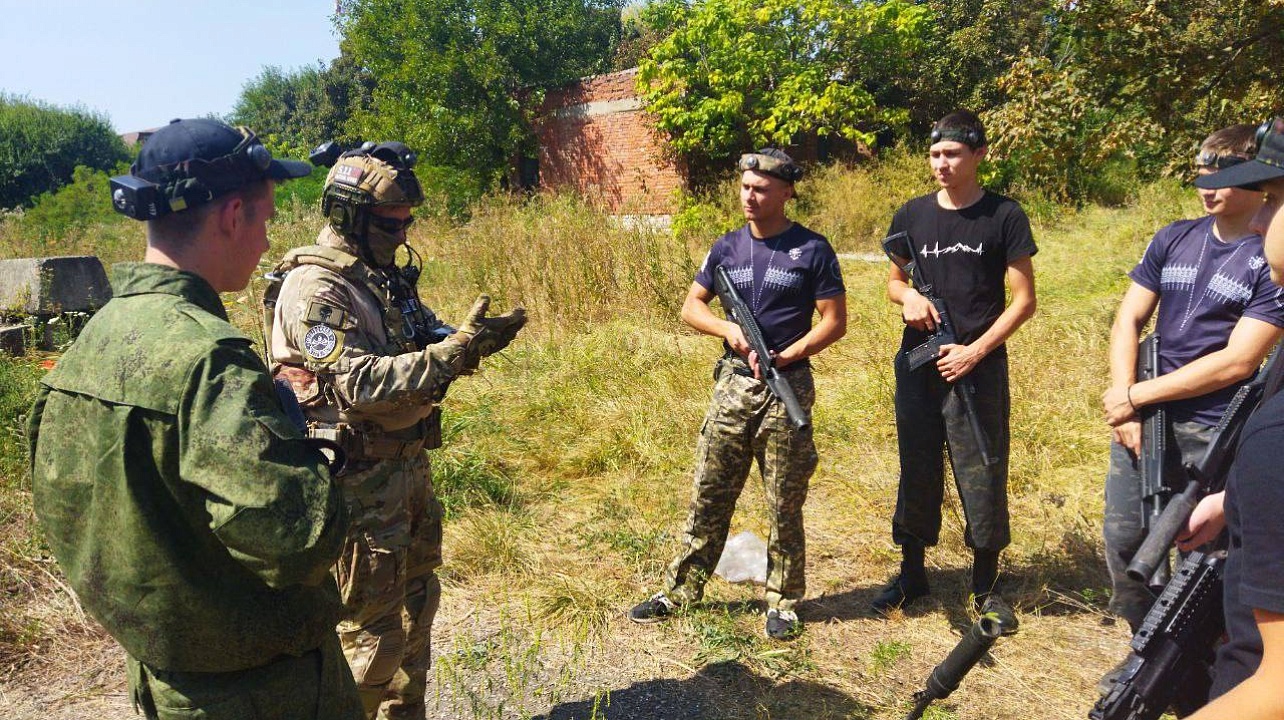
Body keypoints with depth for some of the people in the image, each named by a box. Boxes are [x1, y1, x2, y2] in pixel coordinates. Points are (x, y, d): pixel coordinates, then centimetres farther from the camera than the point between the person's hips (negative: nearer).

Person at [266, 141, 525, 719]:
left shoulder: (383, 274, 9)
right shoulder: (315, 288, -18)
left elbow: (420, 350, 11)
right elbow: (361, 383, -27)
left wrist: (472, 342, -10)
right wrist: (457, 350, -30)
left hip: (409, 465, 9)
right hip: (362, 481, -9)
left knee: (416, 603, 22)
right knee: (371, 630, 4)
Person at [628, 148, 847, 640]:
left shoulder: (812, 250, -4)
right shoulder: (727, 247, 7)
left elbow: (835, 322, -6)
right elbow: (691, 306, 10)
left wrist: (784, 358, -16)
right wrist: (729, 330, -9)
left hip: (787, 387, -3)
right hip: (733, 383, 3)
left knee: (785, 504, 7)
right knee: (708, 495, 9)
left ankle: (782, 602, 23)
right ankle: (680, 590, 21)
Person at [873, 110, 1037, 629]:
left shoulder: (1003, 215, -3)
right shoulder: (912, 215, 6)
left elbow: (1023, 299, -3)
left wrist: (976, 350, -14)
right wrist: (908, 297, -8)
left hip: (978, 367, -3)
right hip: (918, 367, 3)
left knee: (983, 475, 3)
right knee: (917, 471, 12)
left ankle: (986, 585, 22)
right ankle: (912, 573, 28)